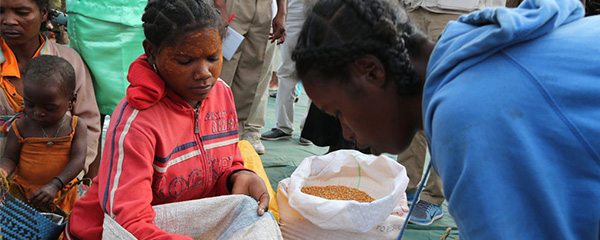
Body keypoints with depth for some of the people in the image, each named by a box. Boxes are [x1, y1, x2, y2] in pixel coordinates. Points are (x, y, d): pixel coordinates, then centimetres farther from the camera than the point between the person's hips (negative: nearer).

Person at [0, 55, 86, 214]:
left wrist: (54, 186, -25)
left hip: (61, 192, -1)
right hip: (23, 191, 1)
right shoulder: (20, 127, -1)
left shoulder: (77, 127, -4)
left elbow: (78, 159, -11)